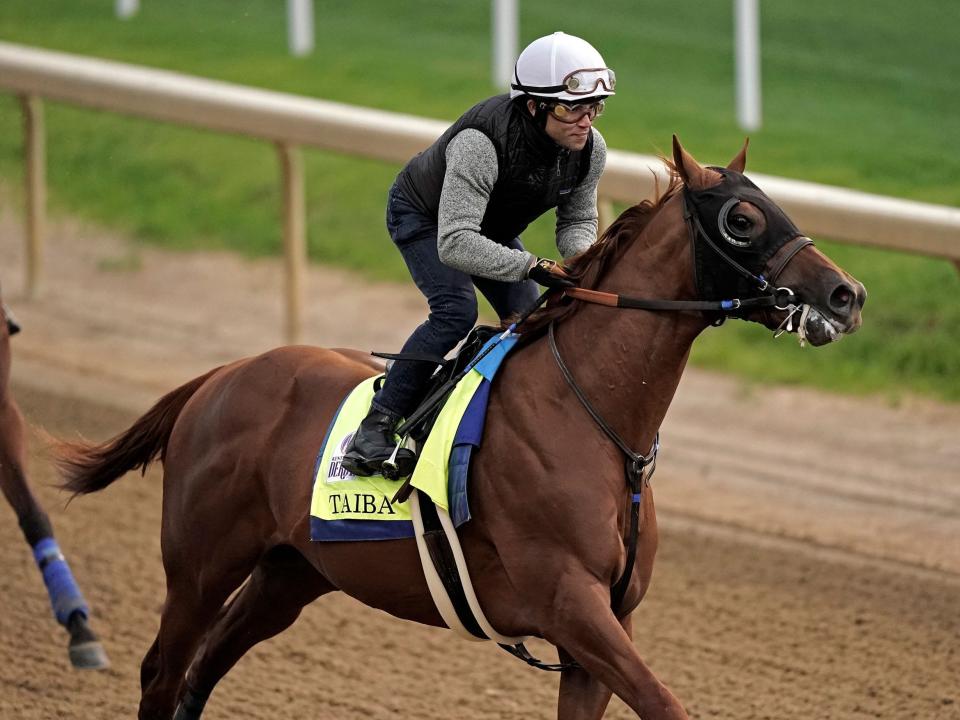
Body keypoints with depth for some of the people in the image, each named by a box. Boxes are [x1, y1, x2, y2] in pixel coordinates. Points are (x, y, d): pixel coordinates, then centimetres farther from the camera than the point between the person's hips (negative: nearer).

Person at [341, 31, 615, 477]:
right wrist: (533, 267, -59)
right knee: (456, 311, -27)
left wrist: (583, 255, -31)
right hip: (423, 217, -7)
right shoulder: (480, 143, -45)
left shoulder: (591, 149, -24)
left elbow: (577, 220, -6)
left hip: (495, 229, 7)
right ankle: (376, 428, -23)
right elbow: (454, 243, -50)